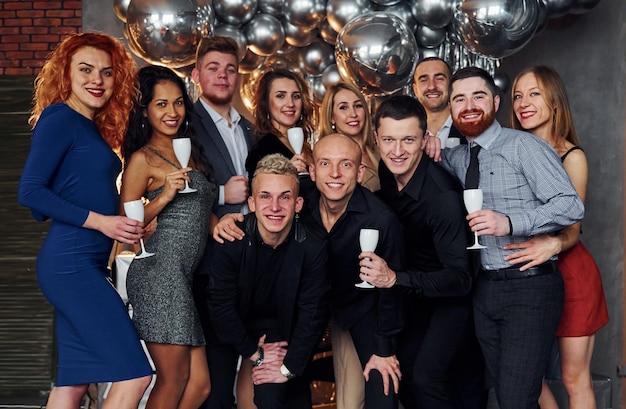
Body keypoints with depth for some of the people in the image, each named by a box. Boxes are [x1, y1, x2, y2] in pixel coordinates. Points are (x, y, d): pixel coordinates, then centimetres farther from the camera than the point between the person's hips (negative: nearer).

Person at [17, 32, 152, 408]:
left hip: (88, 264, 9)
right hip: (72, 262, -9)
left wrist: (130, 229, 4)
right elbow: (30, 191, -14)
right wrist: (100, 221, -16)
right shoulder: (60, 118, -7)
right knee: (134, 373, -10)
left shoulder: (94, 128, 19)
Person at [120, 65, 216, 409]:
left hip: (189, 274, 8)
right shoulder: (142, 158, -4)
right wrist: (164, 196, -16)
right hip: (160, 270, -7)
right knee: (173, 381, -2)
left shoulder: (189, 151, 19)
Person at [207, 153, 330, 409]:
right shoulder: (231, 241, -24)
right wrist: (253, 351, -14)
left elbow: (313, 312, -18)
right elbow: (221, 303, -17)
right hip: (235, 327, 1)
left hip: (282, 328, -1)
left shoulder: (313, 247, -24)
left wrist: (289, 367, -18)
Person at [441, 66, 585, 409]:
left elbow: (571, 205, -15)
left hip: (529, 286, -7)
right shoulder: (454, 158, 11)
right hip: (484, 288, 7)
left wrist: (510, 223, -28)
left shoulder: (522, 145, -9)